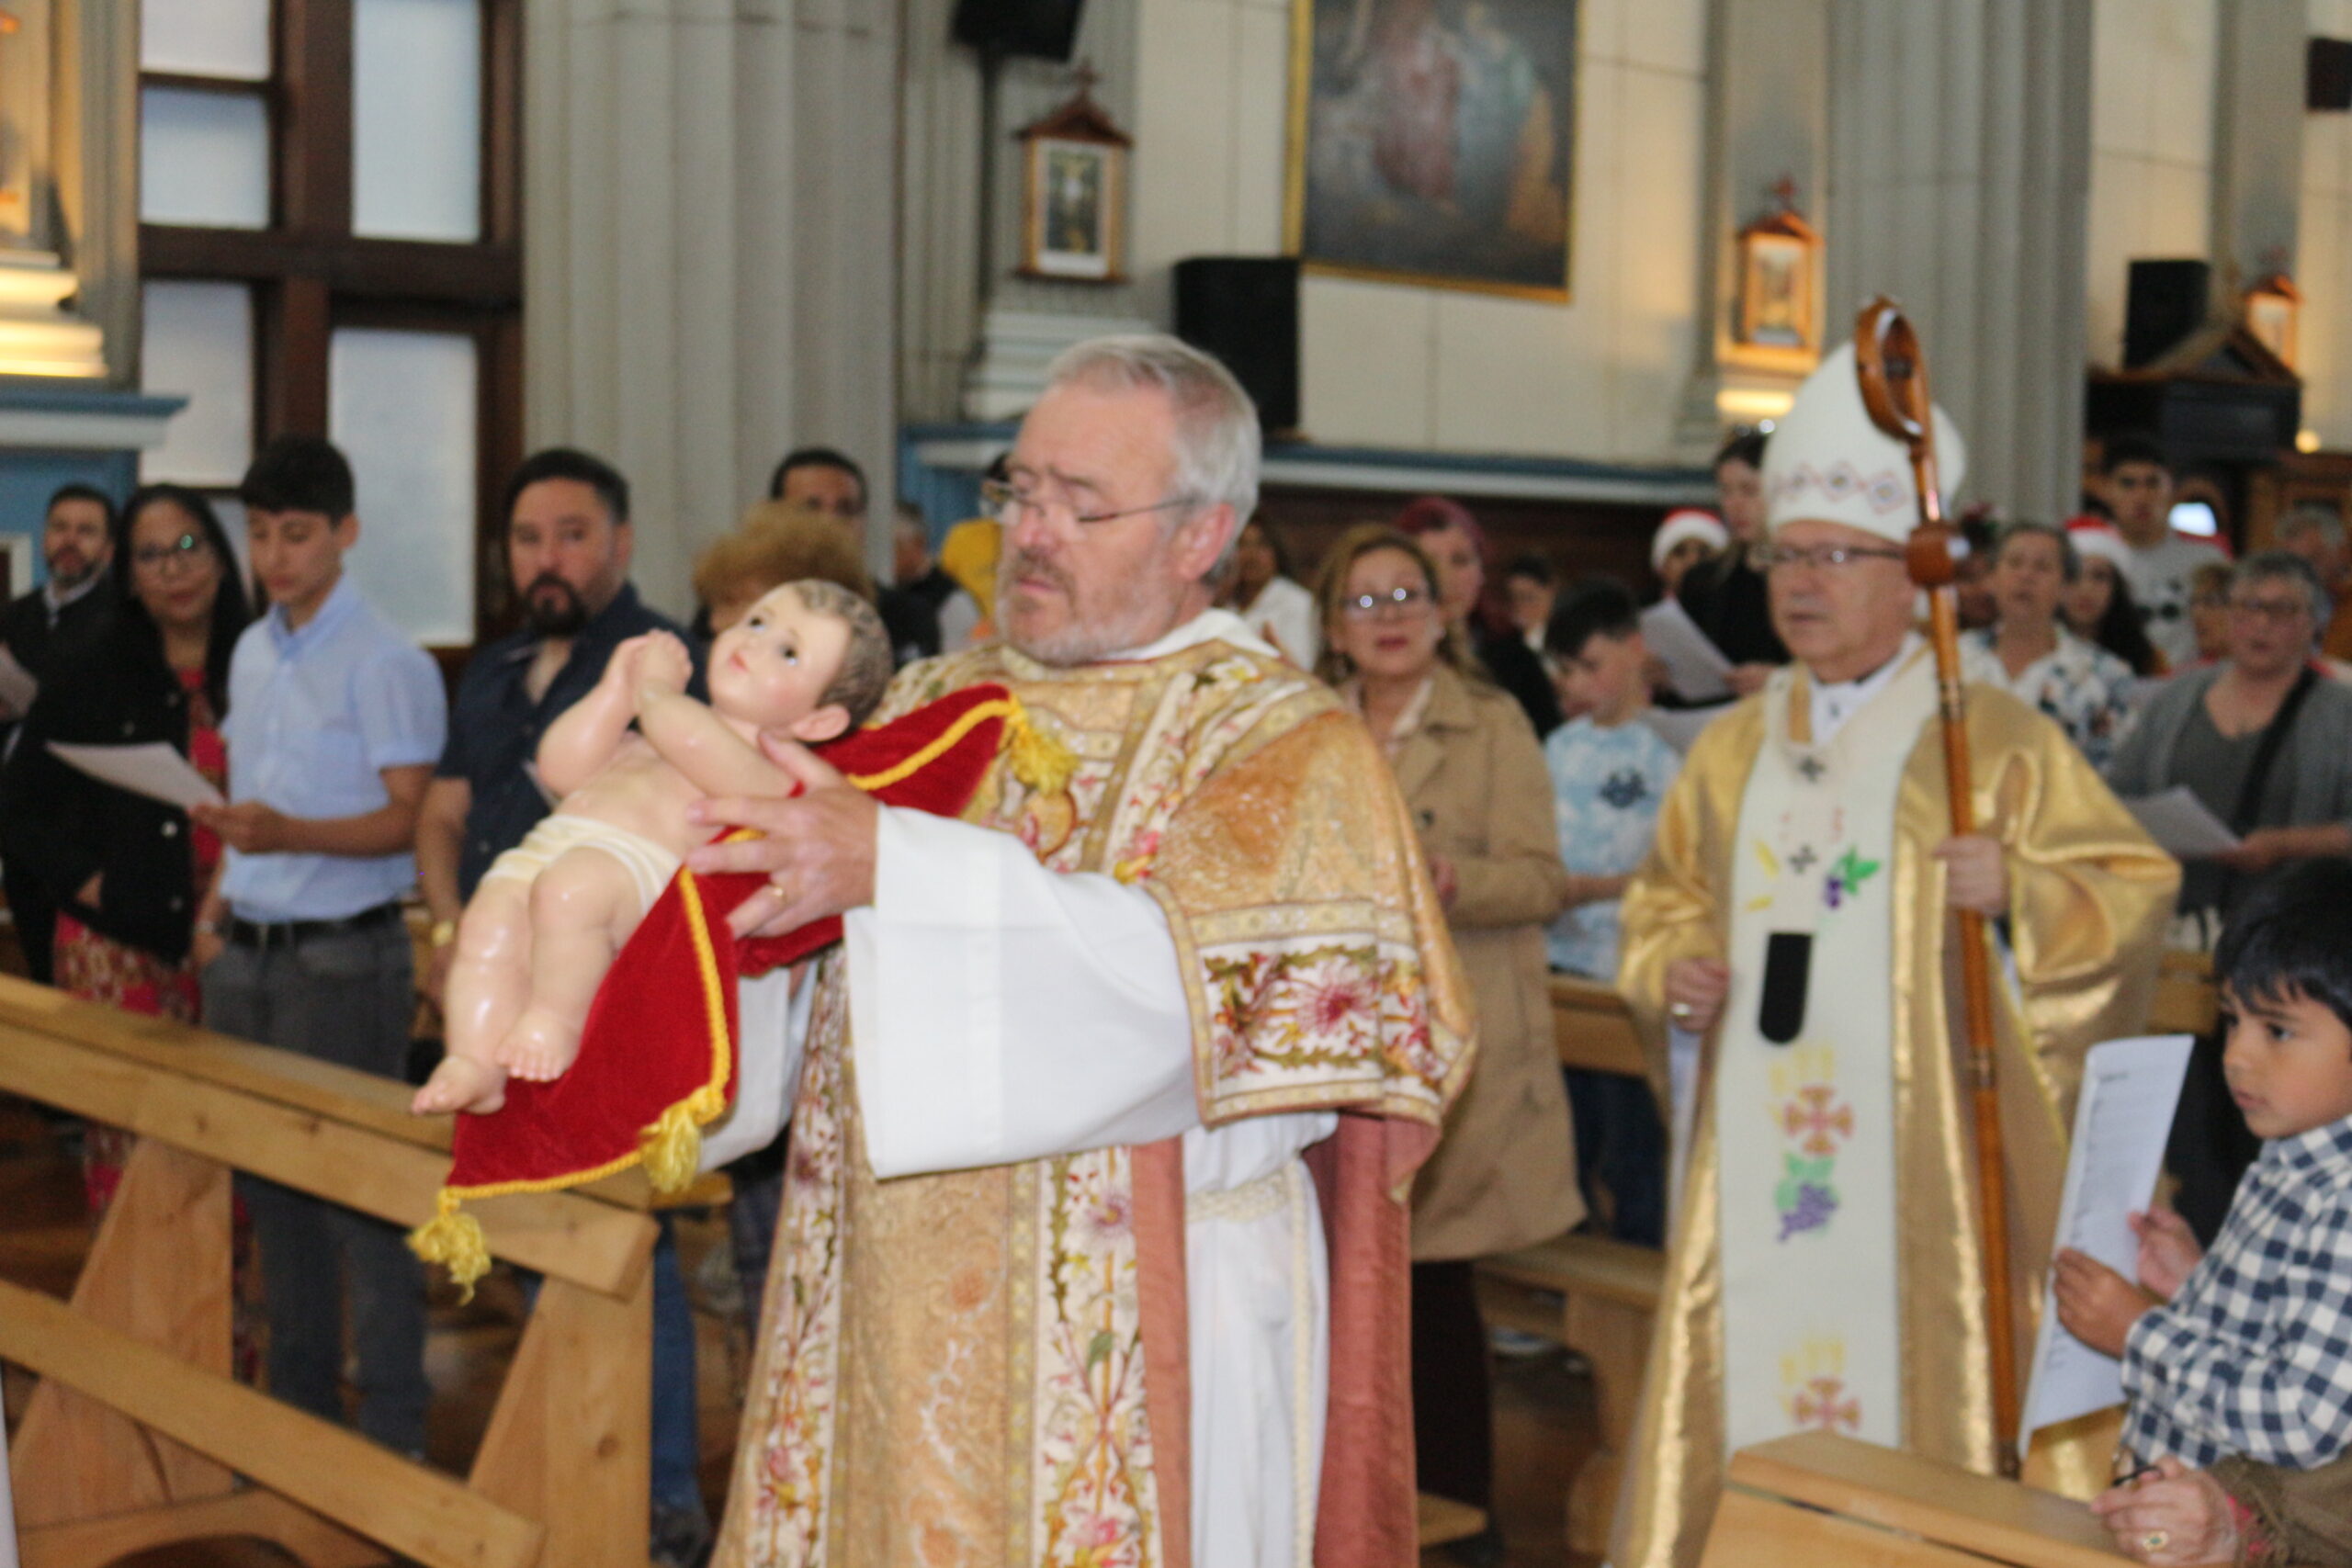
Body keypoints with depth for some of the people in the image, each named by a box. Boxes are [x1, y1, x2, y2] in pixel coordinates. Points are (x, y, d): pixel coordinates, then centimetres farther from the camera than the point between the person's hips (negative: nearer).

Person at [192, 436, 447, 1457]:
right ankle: (297, 1402, 28)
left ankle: (392, 1431, 6)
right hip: (244, 951, 8)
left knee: (360, 1193, -3)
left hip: (341, 958, -8)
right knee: (267, 1182, 15)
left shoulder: (384, 663, -11)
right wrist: (219, 900, 8)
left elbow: (406, 818, -15)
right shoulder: (252, 652, 13)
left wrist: (288, 834, -28)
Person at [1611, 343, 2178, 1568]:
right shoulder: (1735, 747, 13)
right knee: (1760, 1365, 5)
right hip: (1761, 1149, 4)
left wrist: (2019, 892, -20)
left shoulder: (1995, 742, -2)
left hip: (1923, 1149, -4)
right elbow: (1667, 900, 22)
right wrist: (1670, 969, 1)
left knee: (1918, 1364, -3)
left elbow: (2134, 885, -2)